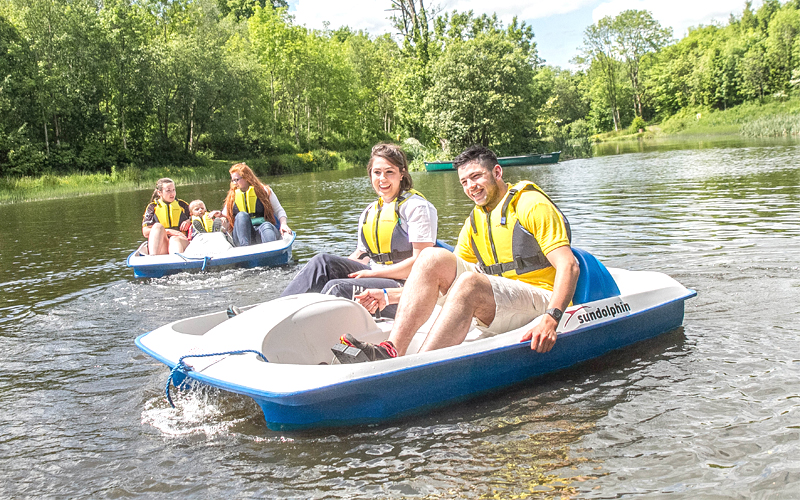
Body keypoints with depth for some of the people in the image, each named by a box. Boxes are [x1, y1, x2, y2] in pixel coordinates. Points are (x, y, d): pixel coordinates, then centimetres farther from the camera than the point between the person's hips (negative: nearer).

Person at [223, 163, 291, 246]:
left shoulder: (264, 190, 12)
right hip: (243, 235, 1)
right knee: (241, 215, -29)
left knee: (266, 226, -37)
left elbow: (279, 210, 12)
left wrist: (283, 224, -6)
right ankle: (244, 247, -53)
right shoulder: (232, 196, 20)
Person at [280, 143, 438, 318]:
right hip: (375, 278, 7)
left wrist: (372, 273, -16)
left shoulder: (417, 207, -6)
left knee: (337, 288, -28)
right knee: (322, 261, -15)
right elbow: (361, 254, 20)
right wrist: (337, 268, -1)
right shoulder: (369, 212, 18)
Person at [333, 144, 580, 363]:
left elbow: (569, 266, -15)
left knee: (469, 282, -35)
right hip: (492, 309, 6)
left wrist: (550, 319, -31)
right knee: (434, 257, -13)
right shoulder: (474, 221, 17)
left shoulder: (532, 205, -4)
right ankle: (392, 351, -29)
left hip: (540, 301, -6)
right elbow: (449, 278, 17)